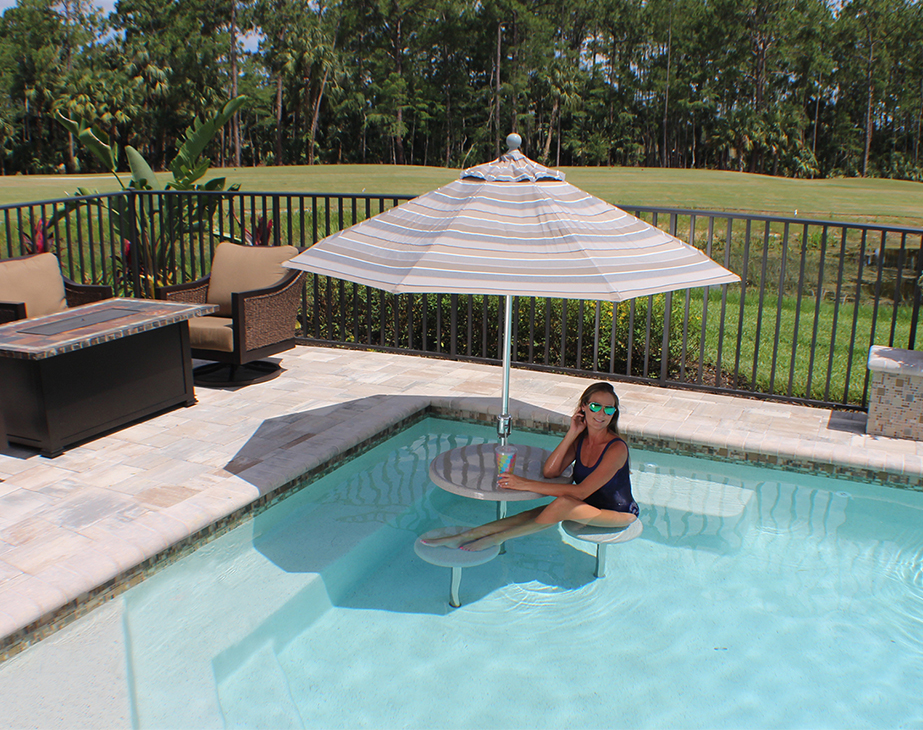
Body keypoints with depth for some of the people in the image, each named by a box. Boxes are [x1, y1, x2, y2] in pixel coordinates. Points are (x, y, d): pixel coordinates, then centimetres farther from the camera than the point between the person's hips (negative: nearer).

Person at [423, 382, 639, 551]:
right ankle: (466, 536, -15)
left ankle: (496, 539, -21)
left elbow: (581, 492, -31)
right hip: (587, 506, 6)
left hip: (619, 515, -6)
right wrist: (571, 434, -18)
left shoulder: (616, 448, -26)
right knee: (530, 515, -16)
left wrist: (527, 484, -33)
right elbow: (549, 472, -11)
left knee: (563, 504, -32)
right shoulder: (580, 438, -3)